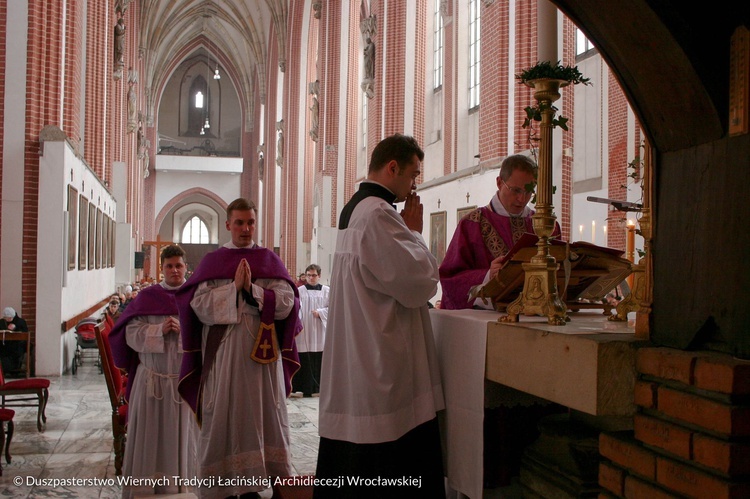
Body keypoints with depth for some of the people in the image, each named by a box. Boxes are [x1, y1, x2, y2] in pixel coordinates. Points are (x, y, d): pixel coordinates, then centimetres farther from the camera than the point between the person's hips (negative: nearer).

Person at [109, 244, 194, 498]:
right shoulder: (147, 297, 5)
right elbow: (132, 333, -2)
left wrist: (185, 329, -19)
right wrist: (159, 330, -16)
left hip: (186, 380, 0)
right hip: (152, 379, 0)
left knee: (181, 437, 5)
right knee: (150, 438, 4)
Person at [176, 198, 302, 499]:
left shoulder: (270, 261, 7)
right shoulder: (212, 262, 6)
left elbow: (286, 303, -4)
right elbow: (200, 306, -5)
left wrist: (252, 289, -13)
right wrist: (234, 287, -12)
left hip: (261, 352, 1)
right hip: (222, 352, -1)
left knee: (259, 414, 4)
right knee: (223, 416, 2)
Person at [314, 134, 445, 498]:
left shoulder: (354, 209, 15)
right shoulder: (377, 214, -18)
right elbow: (420, 281, -18)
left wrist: (407, 232, 9)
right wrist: (414, 231, -5)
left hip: (353, 362, 11)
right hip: (382, 364, -11)